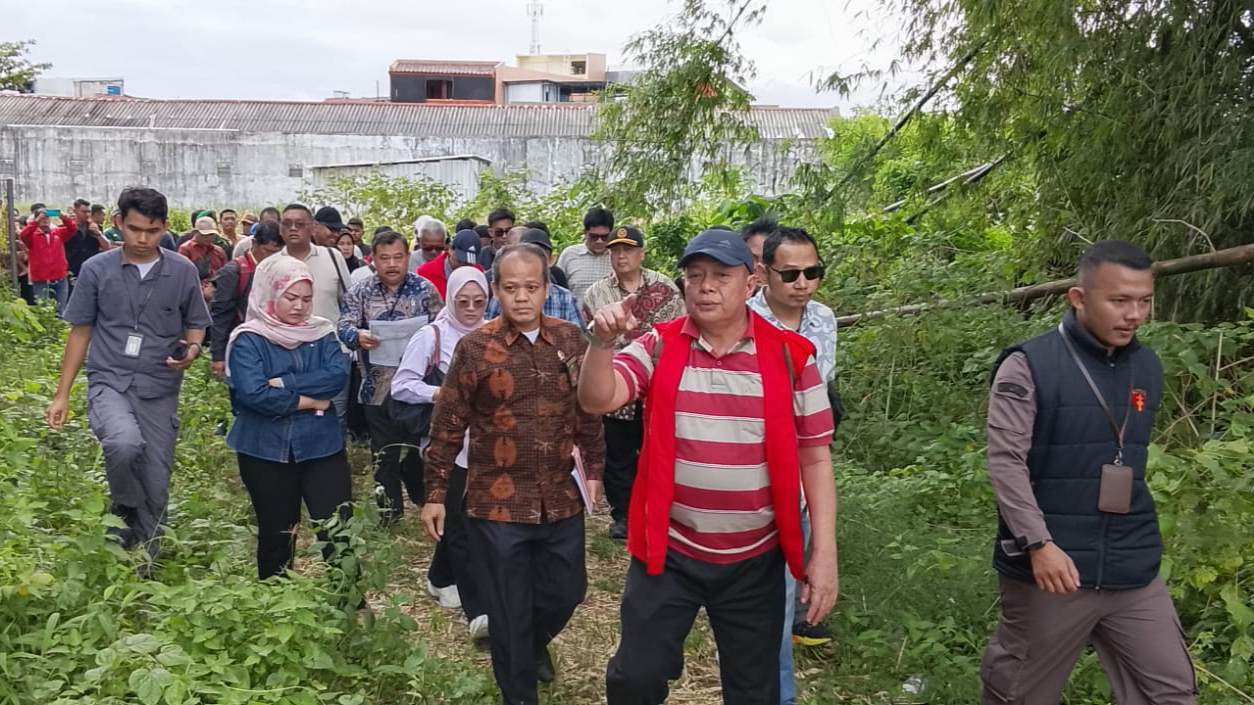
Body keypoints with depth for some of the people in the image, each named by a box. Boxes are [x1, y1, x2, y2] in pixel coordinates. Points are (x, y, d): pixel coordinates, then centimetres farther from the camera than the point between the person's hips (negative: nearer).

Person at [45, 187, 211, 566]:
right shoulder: (96, 269, 0)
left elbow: (195, 325, 12)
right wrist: (62, 394, 8)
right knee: (125, 444, -33)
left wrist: (192, 349, -12)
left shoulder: (183, 272, 1)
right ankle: (125, 515, -3)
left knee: (156, 490, 4)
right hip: (109, 382, -1)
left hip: (160, 390, 2)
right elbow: (80, 332, 7)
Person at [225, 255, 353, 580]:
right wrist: (308, 401, -12)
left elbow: (338, 374, -11)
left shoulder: (321, 332, 6)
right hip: (265, 451, -2)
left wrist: (285, 383, -19)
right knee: (277, 534, 13)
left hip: (321, 445, 2)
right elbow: (252, 393, -18)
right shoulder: (248, 339, -5)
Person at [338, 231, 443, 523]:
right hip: (378, 387, 1)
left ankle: (424, 503, 28)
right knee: (384, 452, 11)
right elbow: (344, 326, -5)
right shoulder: (360, 293, 3)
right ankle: (389, 513, 23)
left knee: (419, 448, 7)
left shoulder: (425, 289, 0)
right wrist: (357, 336, -28)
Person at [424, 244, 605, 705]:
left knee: (566, 592, 18)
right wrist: (435, 493, -4)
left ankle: (535, 642, 51)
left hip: (561, 500, 4)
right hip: (496, 505, -3)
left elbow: (588, 409, 11)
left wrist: (594, 469, 12)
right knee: (509, 612, 9)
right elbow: (447, 426, -5)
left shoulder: (569, 339, 1)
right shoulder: (475, 347, -10)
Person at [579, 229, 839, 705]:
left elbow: (815, 457, -3)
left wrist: (823, 552, -6)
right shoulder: (657, 347, -3)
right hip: (668, 552, 0)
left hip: (755, 560, 0)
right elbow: (598, 400, -14)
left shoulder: (790, 356, -6)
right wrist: (603, 342, -32)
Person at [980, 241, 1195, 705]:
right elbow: (1006, 461, -16)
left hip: (1134, 572, 6)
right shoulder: (1029, 366, -11)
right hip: (1050, 566, -5)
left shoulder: (1148, 368, 8)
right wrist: (1039, 543, -23)